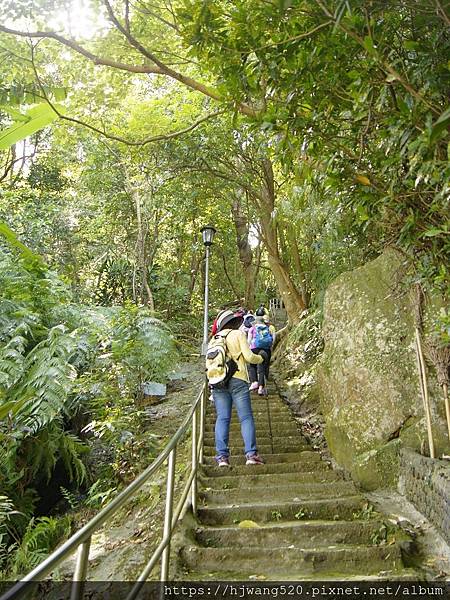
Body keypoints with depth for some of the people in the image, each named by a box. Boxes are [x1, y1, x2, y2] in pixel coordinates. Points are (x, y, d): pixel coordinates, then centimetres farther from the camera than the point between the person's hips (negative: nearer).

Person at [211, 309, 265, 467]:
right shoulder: (238, 334, 2)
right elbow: (249, 357, -4)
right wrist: (260, 358, 14)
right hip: (237, 380, -4)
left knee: (222, 419, 3)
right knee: (246, 417, -1)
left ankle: (222, 456, -3)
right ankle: (251, 454, -7)